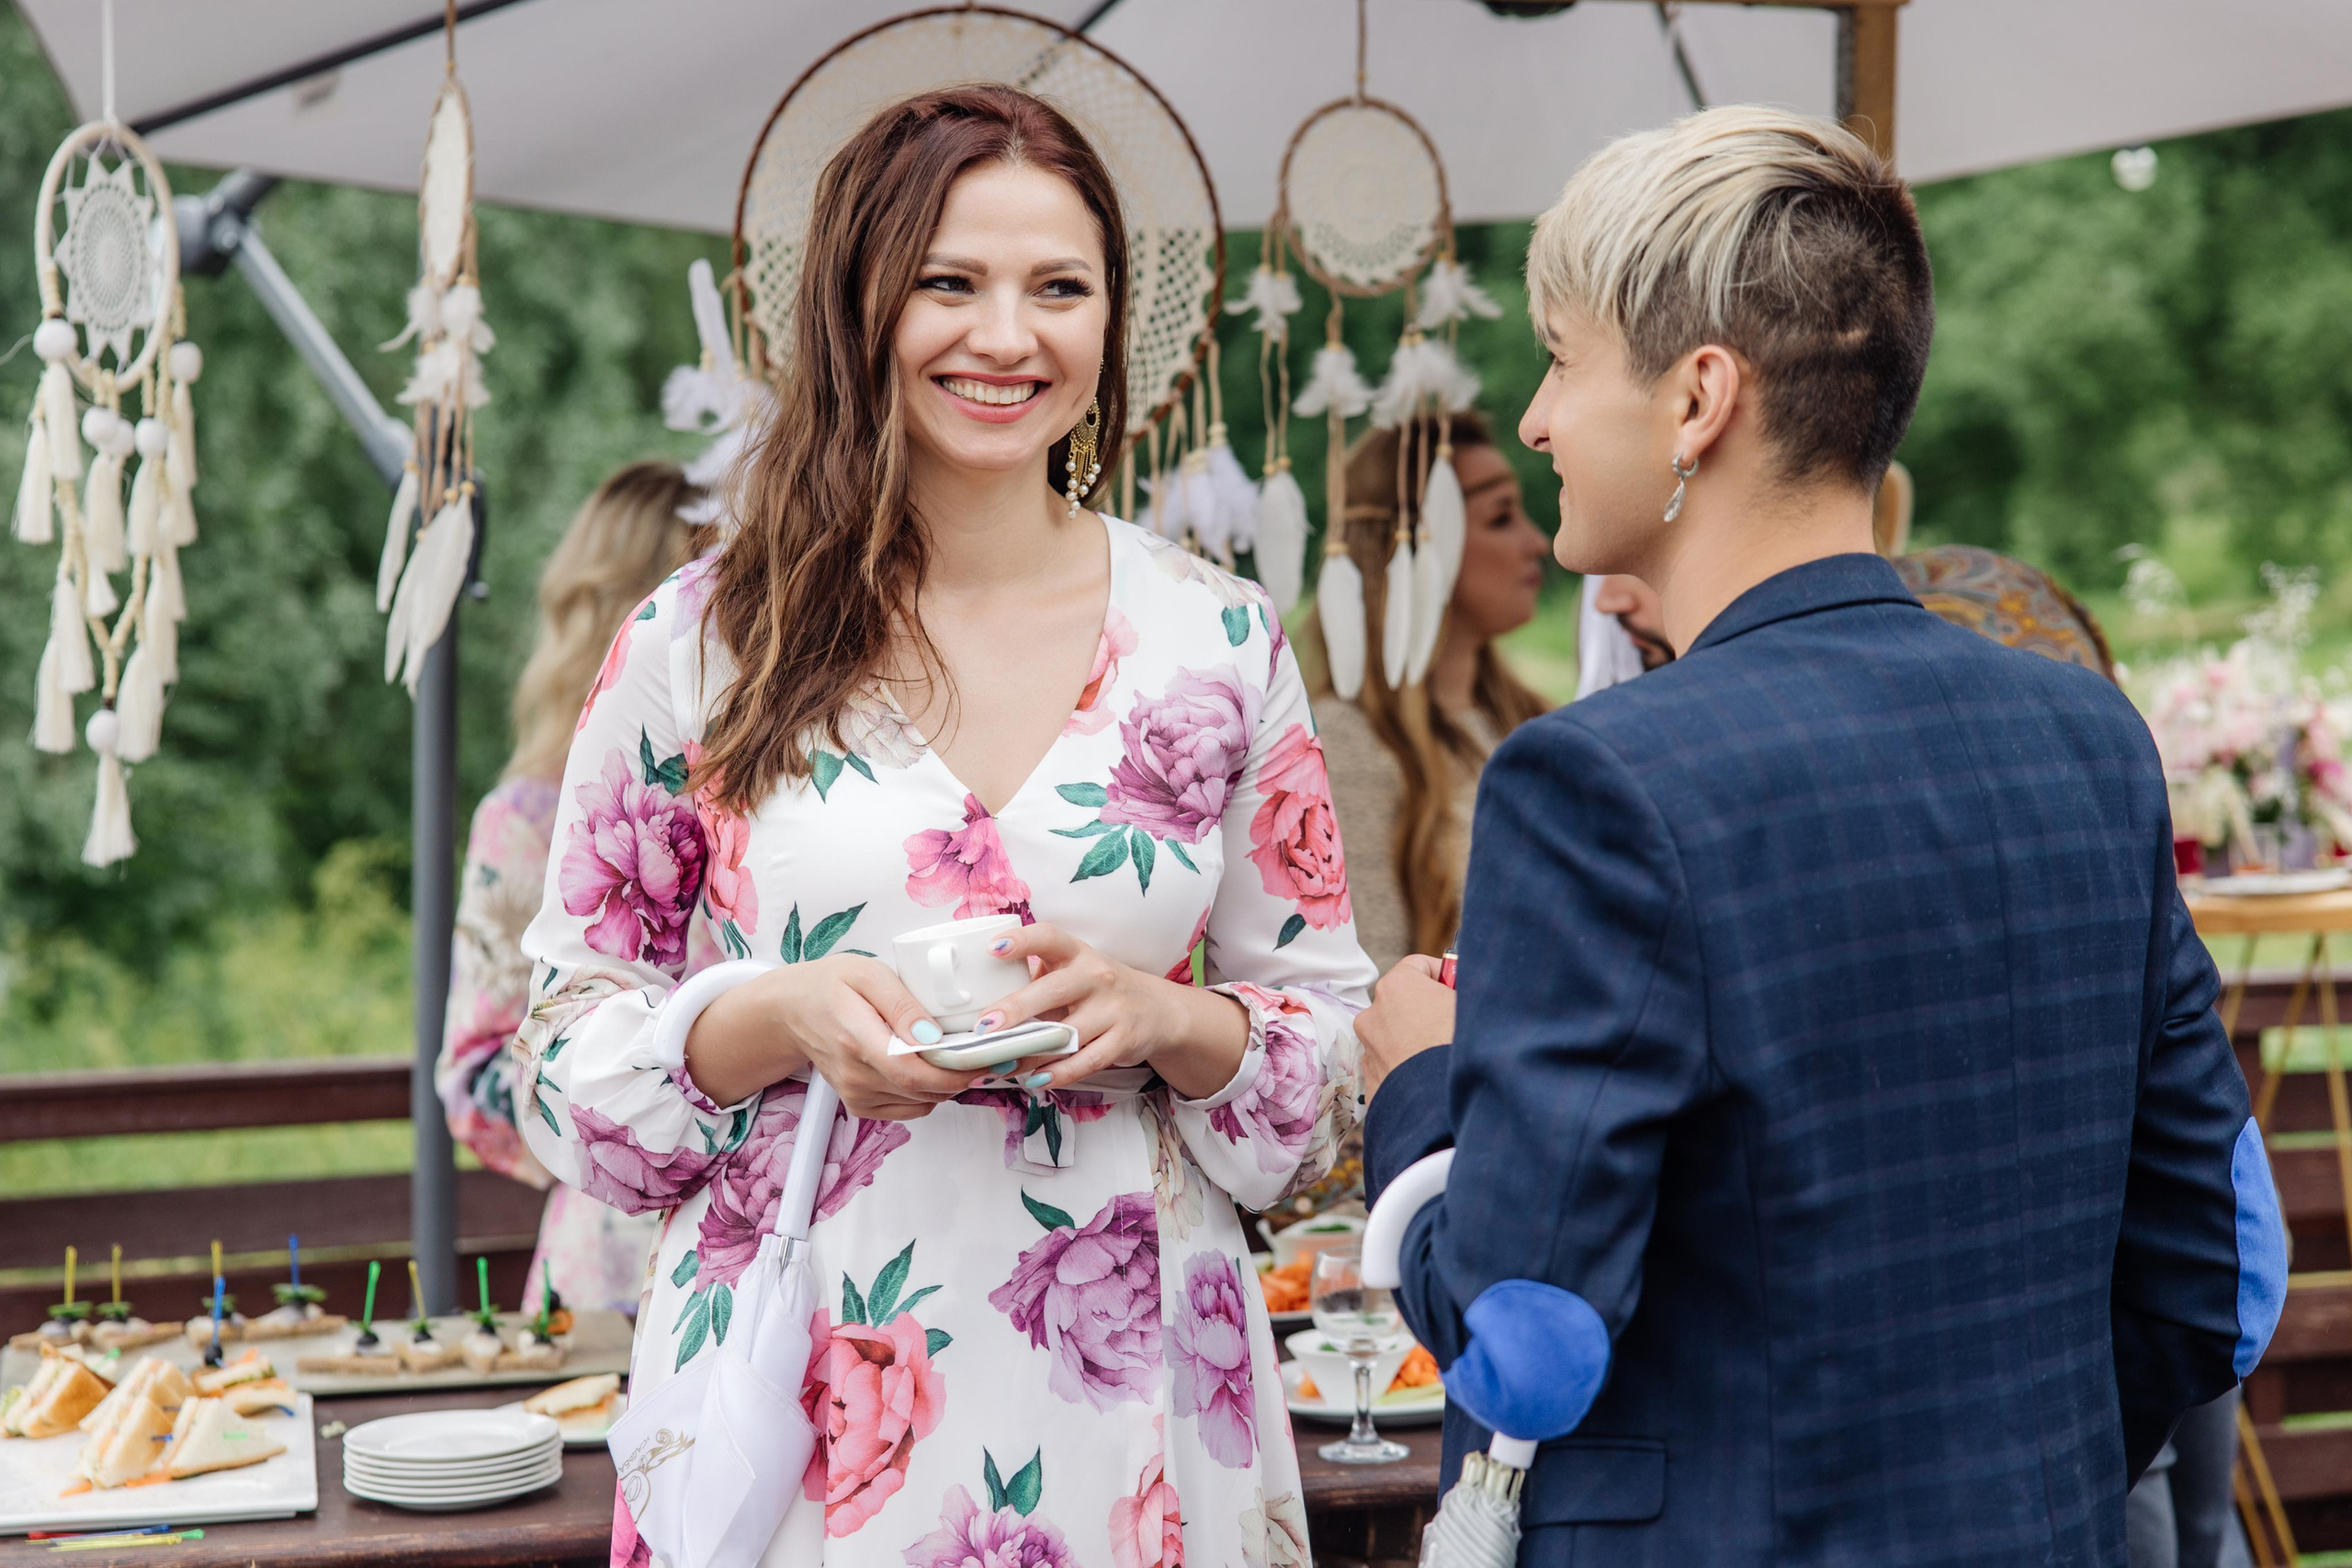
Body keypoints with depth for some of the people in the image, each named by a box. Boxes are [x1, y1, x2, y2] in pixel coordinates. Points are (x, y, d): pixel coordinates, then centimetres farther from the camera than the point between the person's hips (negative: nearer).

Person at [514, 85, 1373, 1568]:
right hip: (790, 1408, -1)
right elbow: (572, 1047, 3)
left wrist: (1169, 1024, -13)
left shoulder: (1219, 642, 2)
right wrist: (776, 1021, -16)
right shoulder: (700, 645, -1)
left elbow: (1338, 1046, 7)